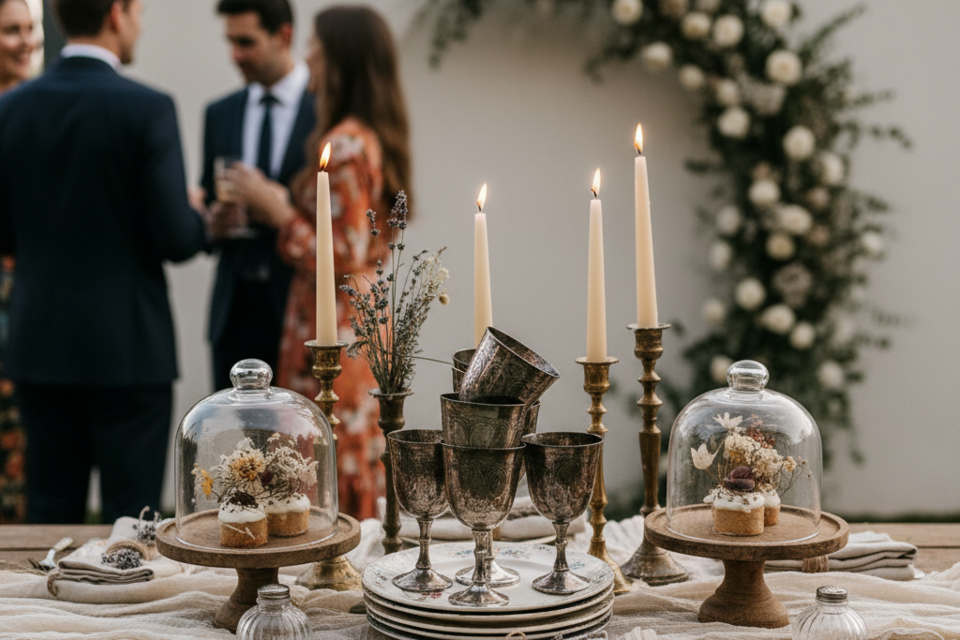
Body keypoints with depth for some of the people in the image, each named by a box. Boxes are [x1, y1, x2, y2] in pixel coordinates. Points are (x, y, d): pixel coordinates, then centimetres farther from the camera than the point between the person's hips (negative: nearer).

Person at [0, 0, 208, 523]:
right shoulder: (147, 109, -12)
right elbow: (176, 239, -14)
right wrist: (199, 219, 8)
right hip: (128, 345, -5)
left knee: (49, 516, 13)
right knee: (131, 519, 4)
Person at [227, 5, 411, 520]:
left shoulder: (343, 144, -18)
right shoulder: (375, 136, 11)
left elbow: (343, 260, -21)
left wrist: (279, 212, -11)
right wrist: (279, 206, 13)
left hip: (333, 334, -10)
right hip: (367, 320, 10)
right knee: (359, 474, 16)